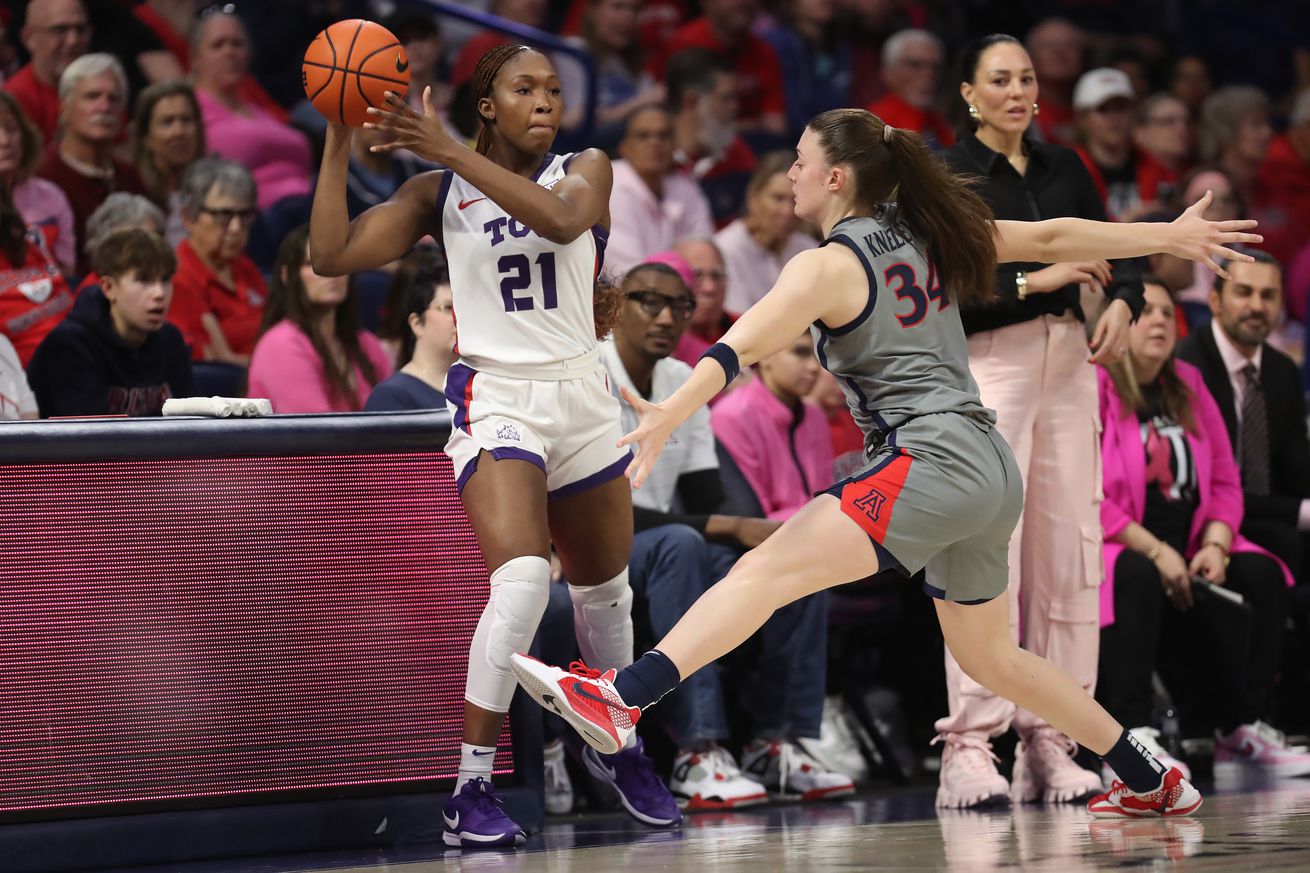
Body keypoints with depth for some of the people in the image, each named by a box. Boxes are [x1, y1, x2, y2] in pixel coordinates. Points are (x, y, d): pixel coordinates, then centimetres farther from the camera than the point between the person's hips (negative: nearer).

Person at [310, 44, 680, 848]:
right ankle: (470, 789, -21)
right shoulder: (442, 194, 0)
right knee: (522, 578, -24)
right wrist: (340, 139, -12)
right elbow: (332, 254, -8)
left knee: (605, 587, 18)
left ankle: (622, 750, 42)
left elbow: (561, 217, -22)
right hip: (497, 398, -4)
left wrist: (451, 151, -26)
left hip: (582, 397, 4)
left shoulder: (587, 170, 2)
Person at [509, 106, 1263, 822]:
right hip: (994, 474, 9)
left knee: (766, 573, -22)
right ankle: (1153, 783, 34)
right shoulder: (929, 235, 16)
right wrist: (1169, 237, 33)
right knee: (990, 658, 26)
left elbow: (748, 343, -23)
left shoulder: (827, 266, -5)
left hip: (931, 463, -9)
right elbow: (1053, 239, 22)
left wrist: (669, 416, -38)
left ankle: (621, 699, -40)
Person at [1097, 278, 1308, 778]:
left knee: (1262, 576, -14)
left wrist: (1215, 545, -7)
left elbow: (1224, 482, 14)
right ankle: (1127, 733, -39)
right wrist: (1154, 552, -19)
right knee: (1137, 579, -38)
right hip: (1112, 549, -7)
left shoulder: (1187, 386, 14)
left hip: (1184, 554, 7)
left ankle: (1241, 727, -11)